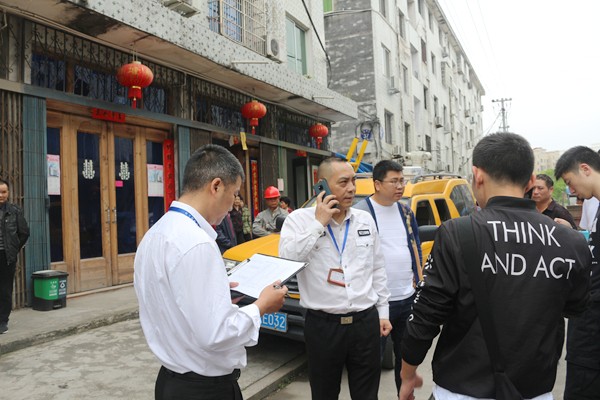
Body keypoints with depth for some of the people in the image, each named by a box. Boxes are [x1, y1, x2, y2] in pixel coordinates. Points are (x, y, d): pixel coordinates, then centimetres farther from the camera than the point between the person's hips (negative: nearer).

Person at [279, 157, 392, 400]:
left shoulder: (366, 220, 6)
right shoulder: (300, 219, -7)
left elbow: (377, 269, 13)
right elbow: (287, 260, -23)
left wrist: (383, 311, 12)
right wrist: (319, 223, -20)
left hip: (366, 322, 3)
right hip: (322, 325, -3)